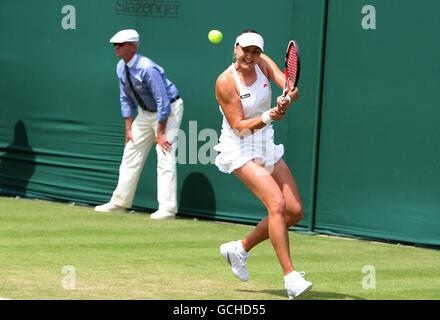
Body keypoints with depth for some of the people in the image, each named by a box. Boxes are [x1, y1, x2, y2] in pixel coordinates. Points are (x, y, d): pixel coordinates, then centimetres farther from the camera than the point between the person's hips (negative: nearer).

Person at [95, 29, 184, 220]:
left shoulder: (147, 69, -30)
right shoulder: (121, 68, -5)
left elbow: (163, 102, -28)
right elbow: (126, 99, 7)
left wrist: (160, 133, -25)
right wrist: (128, 128, 3)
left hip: (168, 110, -9)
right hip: (145, 111, 9)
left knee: (165, 157, -16)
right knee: (131, 154, 10)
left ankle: (167, 208, -16)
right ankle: (120, 202, 20)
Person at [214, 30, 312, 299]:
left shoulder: (263, 64, -1)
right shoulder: (226, 82, -16)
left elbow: (294, 90, -12)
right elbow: (239, 126, -18)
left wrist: (286, 100, -34)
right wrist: (269, 116, -32)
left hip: (267, 147, 7)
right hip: (241, 150, -7)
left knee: (295, 211, 1)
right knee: (277, 203, -24)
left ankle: (241, 248, 20)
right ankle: (291, 278, -25)